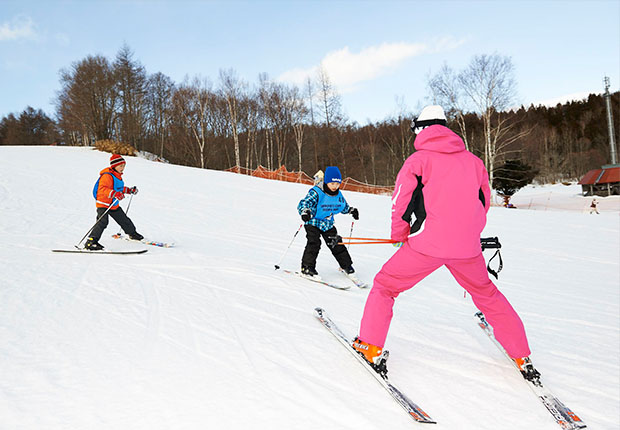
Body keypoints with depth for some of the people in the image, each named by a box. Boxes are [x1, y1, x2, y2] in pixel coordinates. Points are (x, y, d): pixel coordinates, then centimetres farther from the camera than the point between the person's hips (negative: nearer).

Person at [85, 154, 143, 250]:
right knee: (102, 222, -26)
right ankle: (91, 241, -28)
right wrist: (115, 194, -46)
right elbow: (102, 189, -34)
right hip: (103, 204, -9)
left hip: (114, 205, 9)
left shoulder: (117, 175, 12)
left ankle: (133, 234, 44)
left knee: (124, 220, 21)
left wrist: (129, 190, 19)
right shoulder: (107, 176, -21)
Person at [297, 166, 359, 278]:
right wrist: (305, 212, -53)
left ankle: (346, 264, 24)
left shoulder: (338, 195, 0)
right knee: (314, 243, -22)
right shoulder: (316, 192, -22)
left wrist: (352, 210, 7)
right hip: (313, 222, -5)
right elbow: (303, 203, -34)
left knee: (336, 244, 7)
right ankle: (307, 267, -13)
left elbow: (344, 206, 21)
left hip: (328, 224, 5)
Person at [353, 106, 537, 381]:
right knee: (486, 294, 25)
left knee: (385, 286, 12)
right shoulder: (472, 160, 11)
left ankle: (371, 347, 9)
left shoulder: (418, 159, 0)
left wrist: (399, 235, 14)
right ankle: (521, 356, 30)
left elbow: (400, 202, -3)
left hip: (427, 244, -4)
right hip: (467, 246, 4)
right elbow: (484, 201, 18)